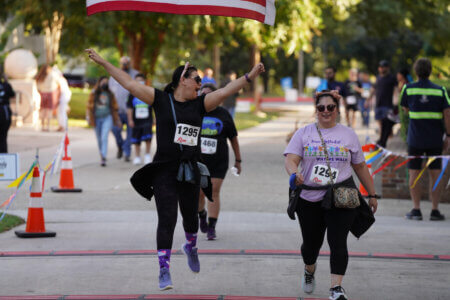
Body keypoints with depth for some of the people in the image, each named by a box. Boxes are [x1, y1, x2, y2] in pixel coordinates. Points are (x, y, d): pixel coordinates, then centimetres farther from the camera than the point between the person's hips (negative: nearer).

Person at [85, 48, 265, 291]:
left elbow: (226, 91, 1)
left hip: (190, 171, 4)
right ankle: (164, 270, -6)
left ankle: (191, 247, 48)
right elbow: (130, 84, -2)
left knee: (190, 216, 16)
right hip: (164, 171, -4)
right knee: (166, 220, -9)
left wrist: (250, 76, -10)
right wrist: (103, 63, -4)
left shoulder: (200, 104, 7)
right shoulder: (161, 100, -1)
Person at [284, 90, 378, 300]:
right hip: (309, 199, 1)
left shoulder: (348, 135, 10)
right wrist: (294, 173, -29)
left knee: (337, 242, -14)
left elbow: (360, 167, 15)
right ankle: (309, 270, 43)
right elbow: (291, 159, -6)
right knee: (311, 243, 11)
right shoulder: (304, 133, 6)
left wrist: (372, 194, 16)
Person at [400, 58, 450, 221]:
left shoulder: (408, 89, -4)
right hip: (435, 139, 1)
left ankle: (416, 209, 2)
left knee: (414, 173, 6)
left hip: (415, 138, -1)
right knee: (435, 173, 6)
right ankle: (435, 210, 4)